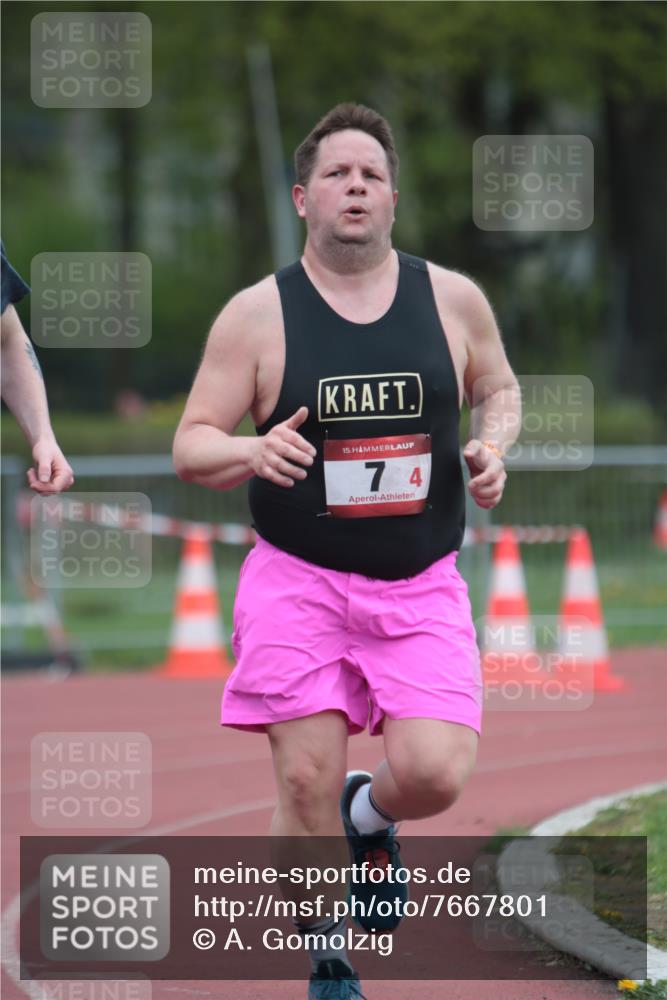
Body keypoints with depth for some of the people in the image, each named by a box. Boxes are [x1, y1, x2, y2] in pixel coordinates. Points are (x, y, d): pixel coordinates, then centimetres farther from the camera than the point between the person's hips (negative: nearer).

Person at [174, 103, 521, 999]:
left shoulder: (452, 300, 2)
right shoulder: (257, 315, -3)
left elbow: (499, 387, 20)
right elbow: (191, 446, 0)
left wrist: (494, 447, -2)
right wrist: (252, 452, -22)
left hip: (421, 590, 1)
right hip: (298, 584, -1)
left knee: (433, 775, -15)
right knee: (307, 784, -6)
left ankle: (369, 814, 23)